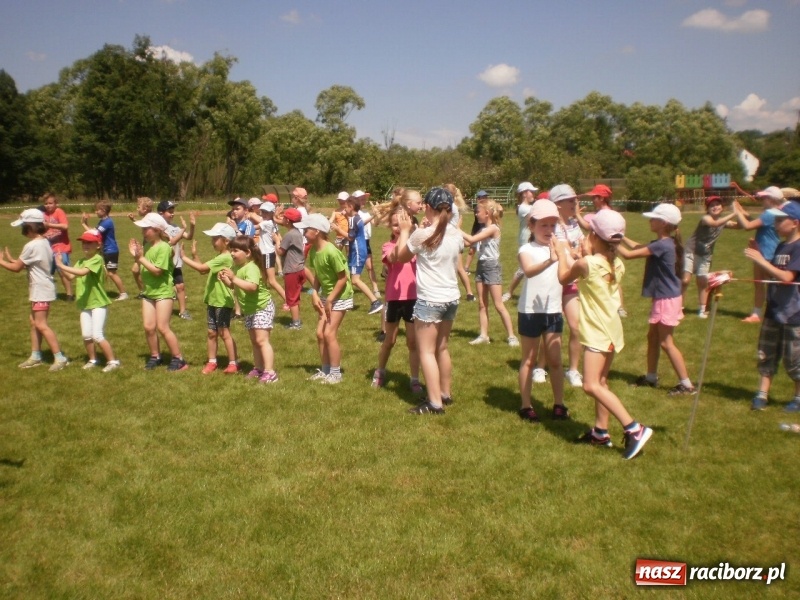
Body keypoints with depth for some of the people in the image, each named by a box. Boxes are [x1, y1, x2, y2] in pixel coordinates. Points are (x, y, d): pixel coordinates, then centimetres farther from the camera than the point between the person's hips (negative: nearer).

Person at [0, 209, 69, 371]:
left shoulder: (32, 246, -21)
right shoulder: (43, 242, 8)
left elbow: (16, 268, -12)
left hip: (41, 290, -10)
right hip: (40, 289, 10)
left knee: (41, 325, -6)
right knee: (34, 322, 16)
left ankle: (60, 358, -4)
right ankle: (35, 356, 24)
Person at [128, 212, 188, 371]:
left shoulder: (164, 247, -16)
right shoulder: (146, 246, 6)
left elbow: (157, 270, -23)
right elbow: (142, 269, 10)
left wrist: (141, 257, -18)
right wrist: (136, 256, -4)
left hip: (163, 292, -7)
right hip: (148, 292, 7)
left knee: (162, 328, -7)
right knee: (148, 327, 6)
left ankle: (179, 359, 3)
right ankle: (155, 356, 23)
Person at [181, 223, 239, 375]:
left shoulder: (225, 258, -20)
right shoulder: (219, 257, 12)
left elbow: (202, 268, -24)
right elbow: (203, 271, 14)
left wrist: (184, 257, -15)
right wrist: (194, 255, 5)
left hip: (223, 302, -9)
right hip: (212, 300, 9)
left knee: (224, 333, -1)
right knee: (212, 332, 13)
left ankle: (233, 363, 9)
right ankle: (212, 362, 22)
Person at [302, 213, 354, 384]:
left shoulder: (331, 252, -26)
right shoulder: (313, 251, -2)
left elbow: (343, 278, -21)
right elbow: (316, 275, 7)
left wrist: (330, 299, -18)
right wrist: (315, 295, -6)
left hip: (340, 297, -8)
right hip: (326, 295, 8)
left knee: (329, 333, -10)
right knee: (320, 333, 8)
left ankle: (336, 373, 3)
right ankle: (325, 370, 21)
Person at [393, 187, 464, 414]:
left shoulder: (421, 234, -15)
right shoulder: (456, 234, 1)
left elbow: (400, 257, 1)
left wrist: (404, 231, 12)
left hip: (429, 300, -6)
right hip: (451, 298, 6)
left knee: (427, 352, 2)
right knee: (441, 347, 20)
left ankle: (435, 403, 1)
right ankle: (445, 394, 30)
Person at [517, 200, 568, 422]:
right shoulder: (527, 250, -9)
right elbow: (529, 270, -31)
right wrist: (550, 260, -48)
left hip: (553, 311, 3)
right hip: (530, 312, -3)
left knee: (555, 360, 9)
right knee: (528, 360, 8)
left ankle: (559, 404, 20)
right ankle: (526, 406, 16)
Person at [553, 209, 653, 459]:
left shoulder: (586, 264, -17)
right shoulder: (617, 266, 4)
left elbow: (563, 278, 1)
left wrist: (562, 254, 15)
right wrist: (588, 255, 17)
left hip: (597, 332, -9)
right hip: (611, 329, 9)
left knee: (591, 385, -10)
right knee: (600, 382, 17)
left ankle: (634, 429, -13)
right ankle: (601, 431, 25)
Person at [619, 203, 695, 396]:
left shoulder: (661, 245, -24)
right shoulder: (663, 243, 5)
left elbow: (629, 254, -22)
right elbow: (638, 247, 18)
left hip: (667, 300, -10)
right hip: (662, 298, 10)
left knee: (666, 342, -1)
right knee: (652, 337, 17)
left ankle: (686, 384, 7)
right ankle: (651, 377, 30)